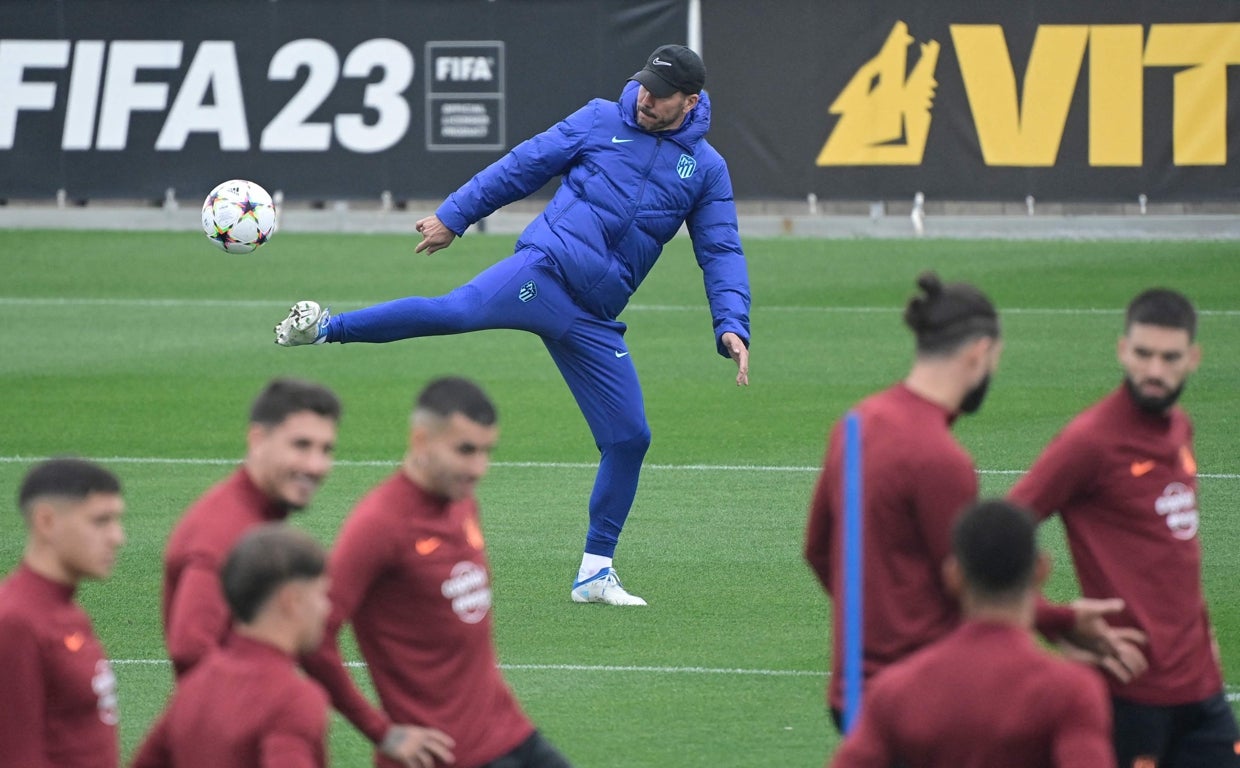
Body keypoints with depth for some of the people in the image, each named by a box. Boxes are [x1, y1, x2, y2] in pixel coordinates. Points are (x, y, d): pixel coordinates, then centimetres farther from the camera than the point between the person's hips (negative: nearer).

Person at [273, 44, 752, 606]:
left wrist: (732, 326, -1)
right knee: (457, 311, -33)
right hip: (545, 269, -4)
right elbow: (525, 165, 11)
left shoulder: (706, 169, 13)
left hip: (593, 318, 4)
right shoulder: (600, 122, 8)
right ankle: (326, 327, -33)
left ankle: (595, 573, 13)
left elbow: (721, 253, 12)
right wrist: (453, 216, 9)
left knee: (629, 437, 1)